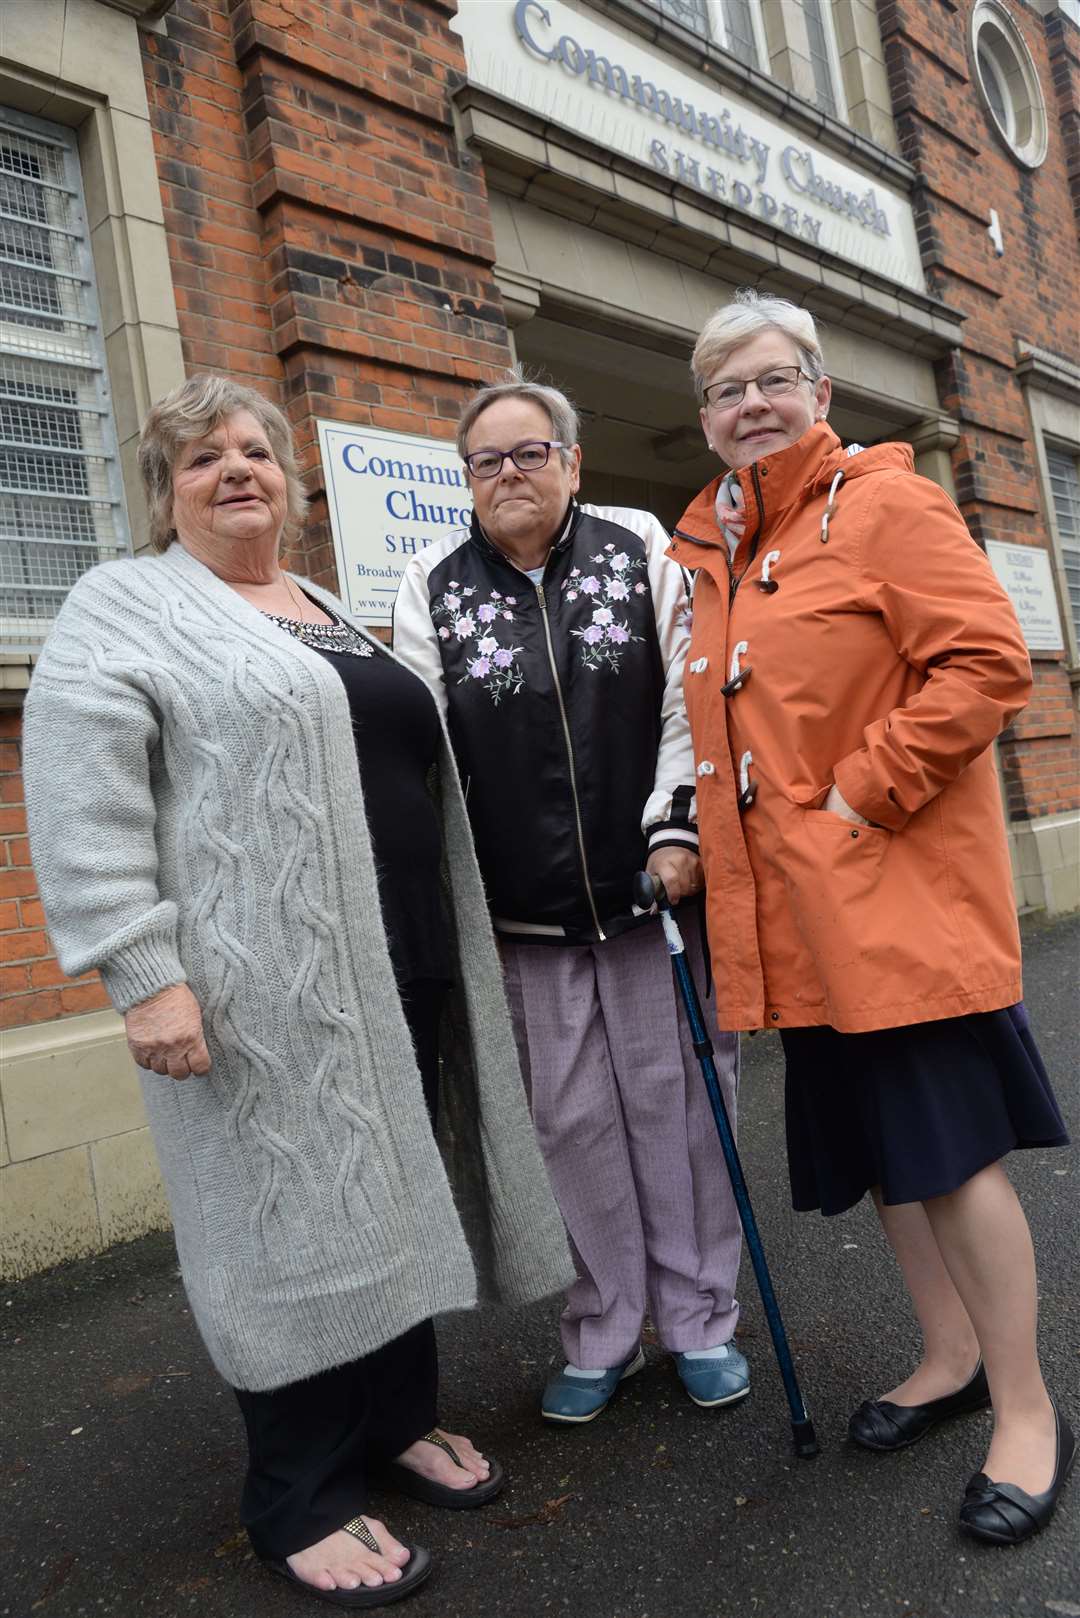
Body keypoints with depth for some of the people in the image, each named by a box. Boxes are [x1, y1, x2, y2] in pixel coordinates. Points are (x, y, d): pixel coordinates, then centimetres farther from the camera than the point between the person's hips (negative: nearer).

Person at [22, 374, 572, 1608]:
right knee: (295, 1218, 2)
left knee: (395, 1196, 14)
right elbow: (82, 803, -12)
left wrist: (457, 946, 20)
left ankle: (399, 1420, 33)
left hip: (403, 971, 7)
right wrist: (144, 973, -20)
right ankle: (301, 1502, 20)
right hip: (264, 989, -7)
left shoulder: (341, 619, 20)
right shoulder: (122, 605, -1)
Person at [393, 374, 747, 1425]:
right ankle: (602, 1336, 25)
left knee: (678, 1100, 7)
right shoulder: (432, 586, 5)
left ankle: (699, 1319, 26)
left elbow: (690, 698, 0)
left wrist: (677, 830, -9)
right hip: (524, 911, 1)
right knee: (571, 1121, 7)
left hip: (653, 886, 0)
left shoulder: (639, 549, 5)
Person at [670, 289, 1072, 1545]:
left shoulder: (882, 504, -5)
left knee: (952, 1145, 0)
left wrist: (864, 793, -17)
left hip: (901, 888, -7)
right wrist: (711, 832, 8)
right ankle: (949, 1356, 35)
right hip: (798, 909, 7)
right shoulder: (711, 555, 14)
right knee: (870, 1140, 15)